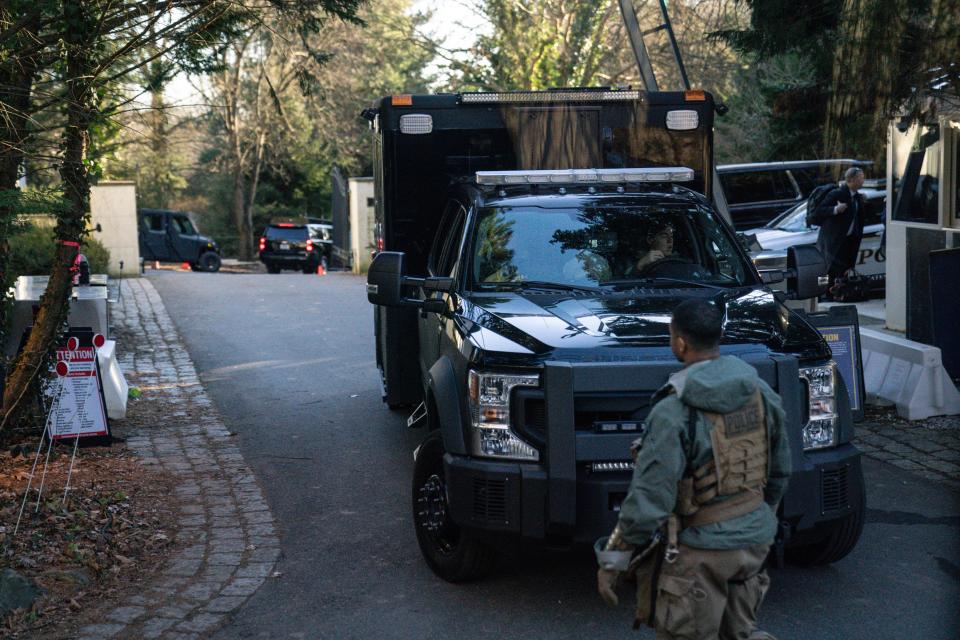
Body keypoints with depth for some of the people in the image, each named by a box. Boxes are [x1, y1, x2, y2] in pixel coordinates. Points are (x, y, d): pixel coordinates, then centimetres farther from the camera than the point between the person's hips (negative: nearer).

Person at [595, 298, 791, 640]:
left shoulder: (674, 413, -22)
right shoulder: (760, 392, -2)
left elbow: (648, 502, -21)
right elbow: (779, 471, 10)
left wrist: (611, 560, -11)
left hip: (700, 550, -6)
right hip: (753, 539, 6)